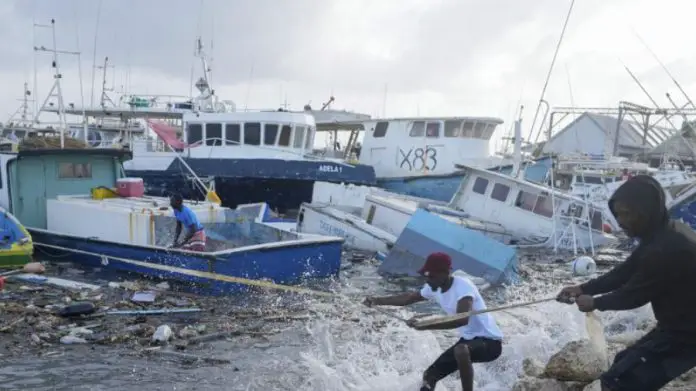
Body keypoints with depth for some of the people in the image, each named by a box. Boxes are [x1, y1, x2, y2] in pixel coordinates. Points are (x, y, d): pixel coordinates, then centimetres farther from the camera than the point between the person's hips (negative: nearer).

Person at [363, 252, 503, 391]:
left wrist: (425, 325, -47)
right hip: (468, 340, 8)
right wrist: (377, 301, 11)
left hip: (489, 341, -8)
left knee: (461, 350, -39)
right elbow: (409, 298, 17)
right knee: (430, 376, 4)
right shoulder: (434, 288, -2)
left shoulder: (463, 286, -27)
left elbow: (462, 320, -43)